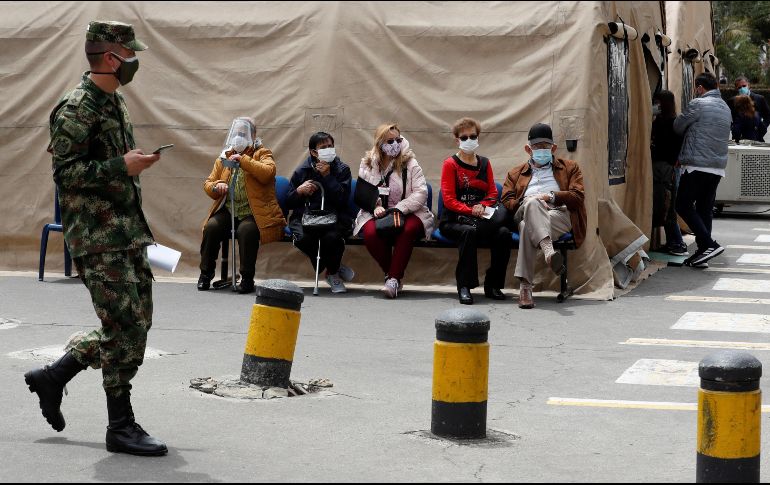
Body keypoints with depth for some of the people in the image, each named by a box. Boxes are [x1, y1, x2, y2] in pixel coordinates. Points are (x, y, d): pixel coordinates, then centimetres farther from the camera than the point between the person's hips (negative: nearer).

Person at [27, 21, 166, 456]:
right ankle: (122, 427, 2)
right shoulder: (76, 109, -12)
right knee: (127, 331, -8)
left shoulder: (115, 102, 16)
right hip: (98, 237, -9)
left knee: (133, 327, 12)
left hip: (128, 233, 9)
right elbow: (65, 172, -18)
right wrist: (122, 166, -20)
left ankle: (52, 377, 24)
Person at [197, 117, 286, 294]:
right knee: (211, 227, -24)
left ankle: (247, 279, -22)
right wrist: (216, 187, -6)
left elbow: (268, 173, -15)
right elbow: (207, 183, 18)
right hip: (228, 211, 4)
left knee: (246, 230, -35)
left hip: (254, 213, -4)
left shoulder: (262, 153, 6)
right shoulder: (224, 158, 18)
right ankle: (206, 274, -9)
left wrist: (243, 159, -17)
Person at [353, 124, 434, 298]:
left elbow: (421, 192, -8)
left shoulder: (410, 163, 2)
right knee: (370, 233, -33)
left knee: (408, 230, -37)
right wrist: (375, 206, -15)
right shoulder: (367, 164, 9)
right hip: (376, 214, 1)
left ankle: (394, 278, -25)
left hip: (407, 213, -1)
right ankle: (390, 274, -10)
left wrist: (398, 209, -21)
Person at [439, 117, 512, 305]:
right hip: (453, 219, -4)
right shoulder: (450, 164, 2)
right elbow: (449, 200, -6)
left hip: (481, 217, 4)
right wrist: (470, 211, -19)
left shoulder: (484, 163, 17)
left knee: (504, 233, -26)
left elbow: (493, 193, 12)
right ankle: (464, 286, -31)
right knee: (469, 231, -38)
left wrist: (482, 206, -10)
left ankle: (493, 285, -14)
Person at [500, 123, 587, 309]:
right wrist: (531, 203, -3)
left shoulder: (570, 167, 29)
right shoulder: (516, 173, 34)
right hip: (525, 214, 1)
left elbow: (578, 197, 12)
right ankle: (549, 251, -60)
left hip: (560, 214, -1)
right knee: (532, 203, -40)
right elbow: (506, 201, 17)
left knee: (528, 227, -38)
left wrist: (551, 196, -3)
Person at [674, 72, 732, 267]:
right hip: (718, 168, 7)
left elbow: (678, 127, 0)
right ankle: (702, 251, 9)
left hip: (697, 165, -7)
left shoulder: (698, 104, -10)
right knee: (704, 209, 11)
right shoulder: (726, 108, 15)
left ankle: (709, 244, -13)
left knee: (684, 206, -1)